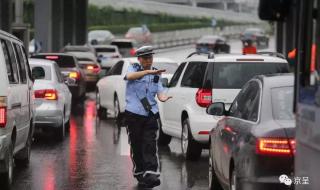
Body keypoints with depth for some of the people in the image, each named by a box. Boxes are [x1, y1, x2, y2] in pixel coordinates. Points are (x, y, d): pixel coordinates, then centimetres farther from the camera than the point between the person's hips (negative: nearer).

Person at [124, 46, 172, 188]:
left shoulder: (156, 74, 12)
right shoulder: (133, 68, 2)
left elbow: (159, 92, 4)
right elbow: (129, 76, -23)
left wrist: (163, 97, -22)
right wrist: (148, 71, -34)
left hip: (150, 114, 1)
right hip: (133, 114, -1)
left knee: (150, 145, -10)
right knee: (136, 146, 6)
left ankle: (151, 174, -18)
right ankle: (140, 175, 18)